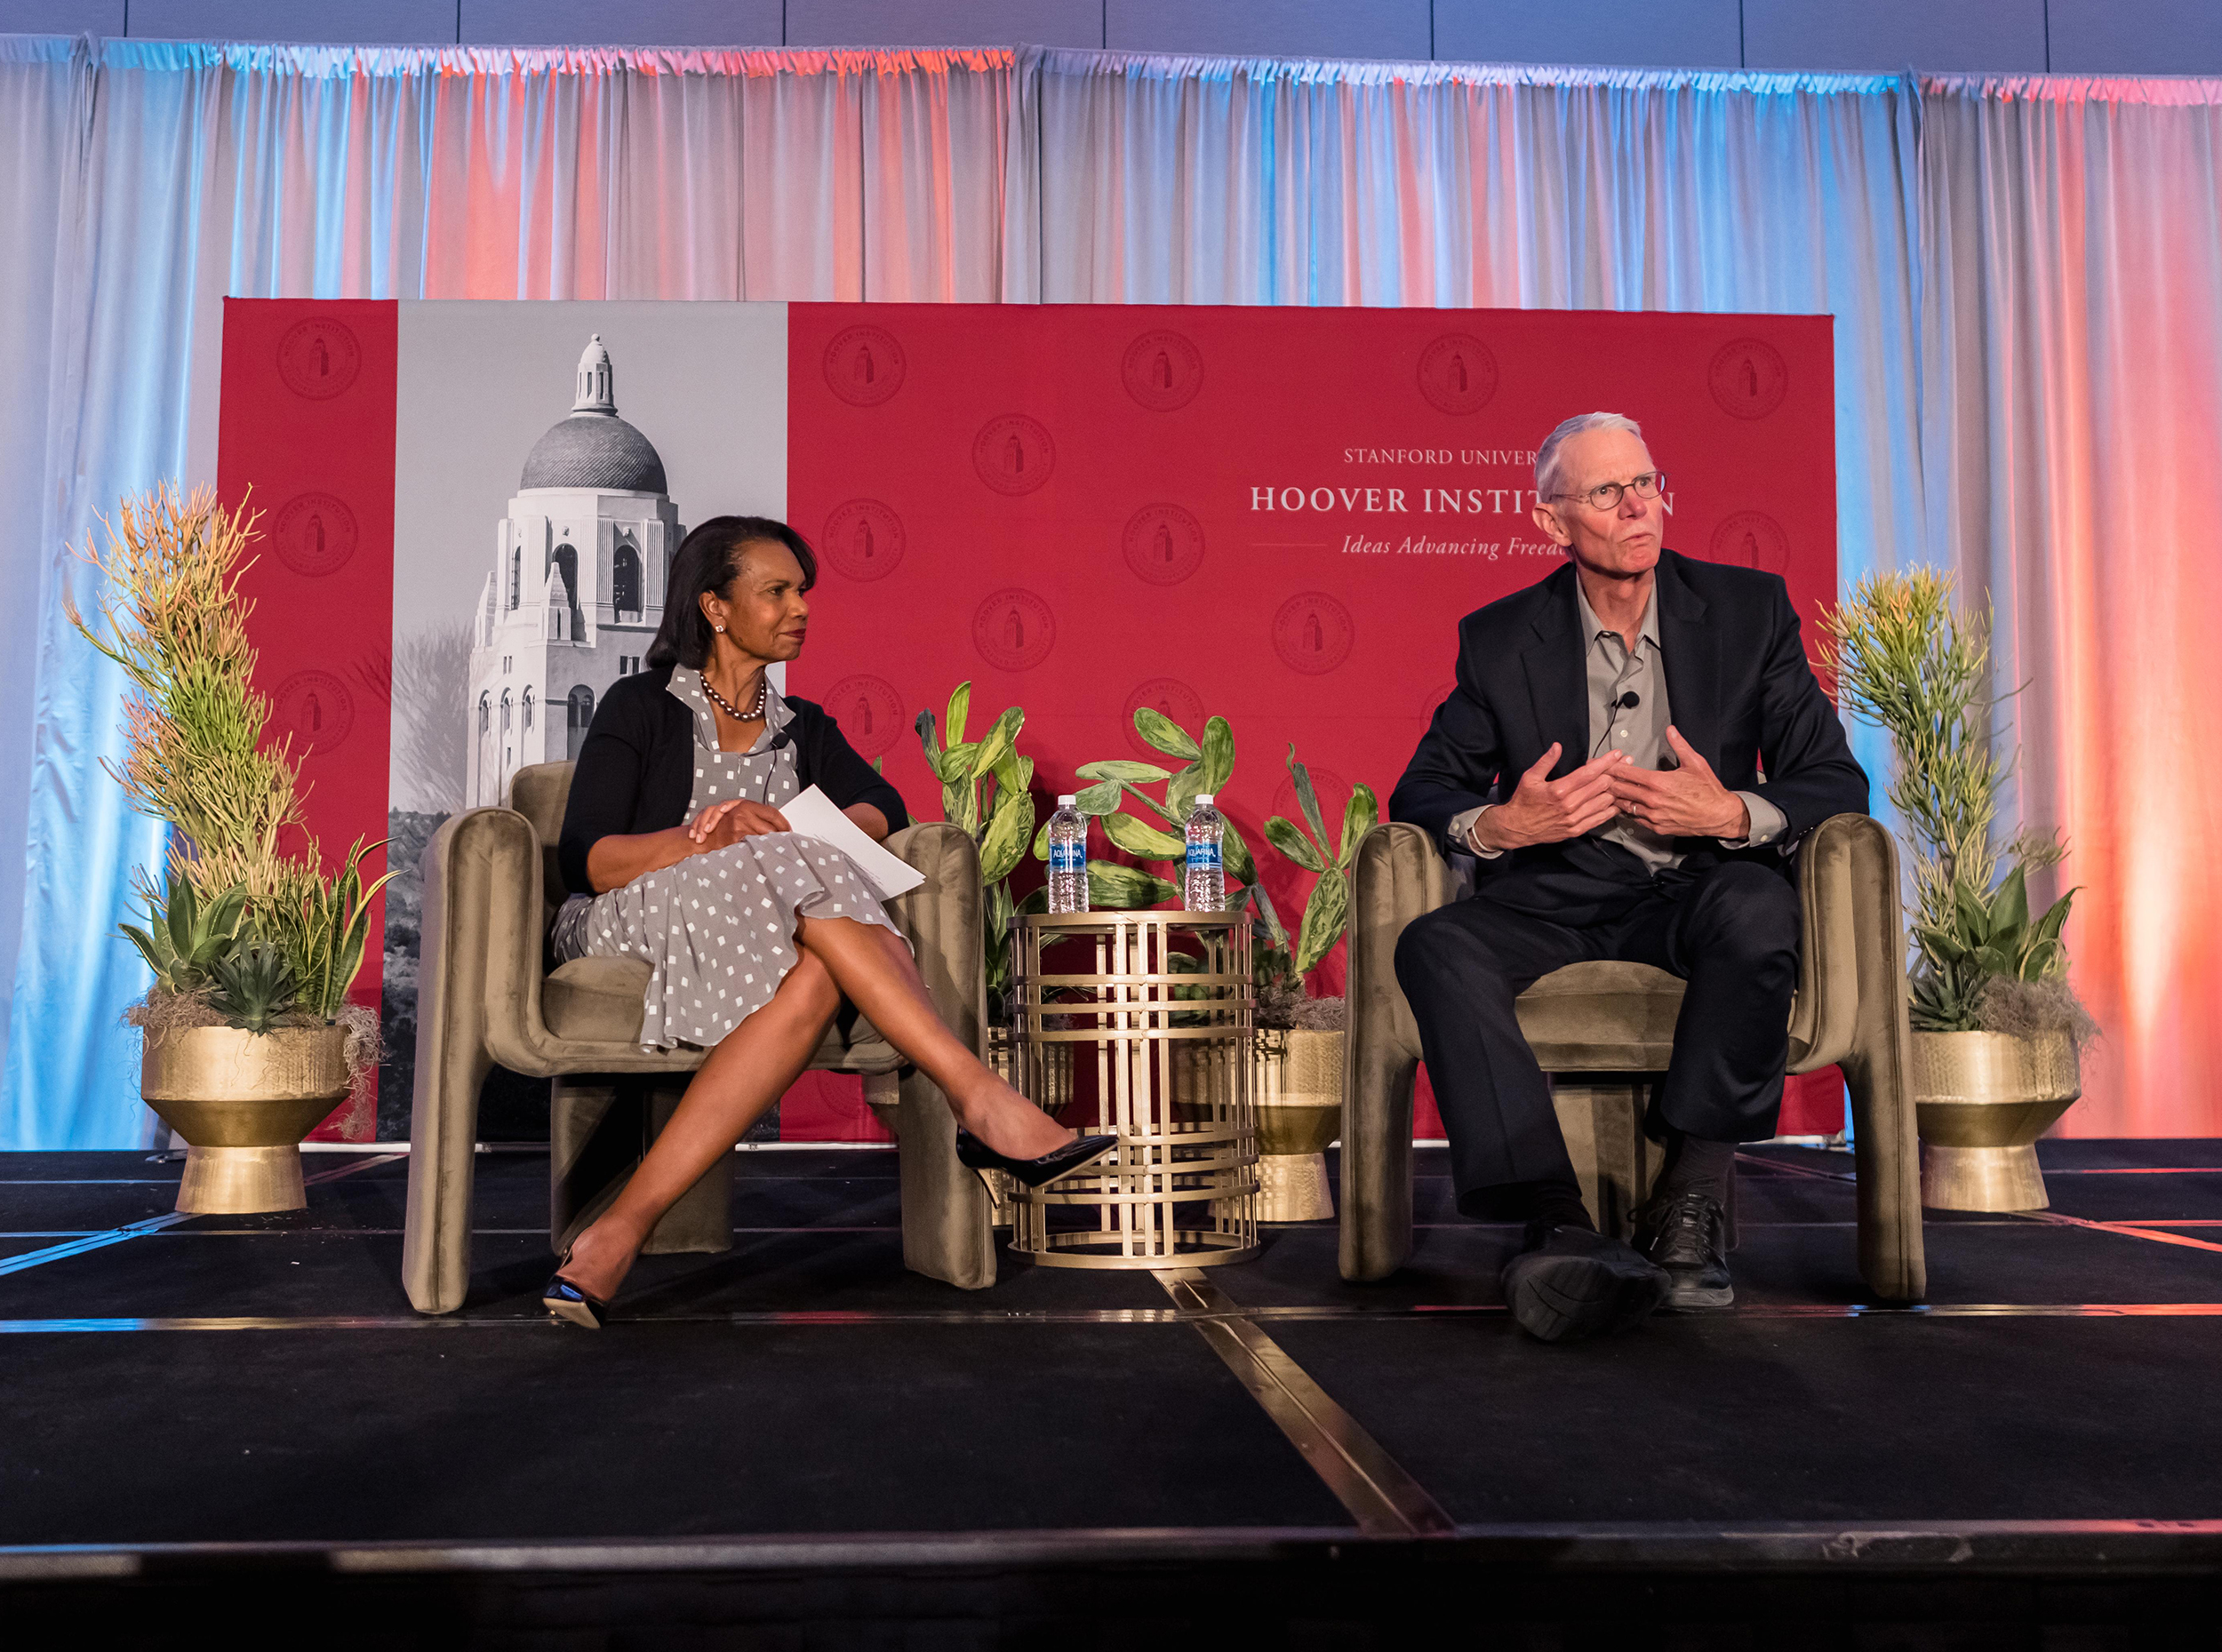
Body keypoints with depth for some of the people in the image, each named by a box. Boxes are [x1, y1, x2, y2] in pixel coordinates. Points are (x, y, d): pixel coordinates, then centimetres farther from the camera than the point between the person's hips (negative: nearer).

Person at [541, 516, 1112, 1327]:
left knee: (816, 974, -35)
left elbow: (883, 808, 4)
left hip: (755, 933, 4)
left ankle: (619, 1230, -43)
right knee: (795, 874, -34)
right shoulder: (640, 708, 9)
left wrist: (795, 831, -16)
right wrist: (703, 838, -18)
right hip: (628, 923, -4)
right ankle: (982, 1101, -40)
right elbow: (583, 860, -2)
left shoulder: (803, 727, 23)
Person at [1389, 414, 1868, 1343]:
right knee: (1437, 946, -31)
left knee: (1759, 908, -36)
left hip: (1695, 892, 0)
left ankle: (1691, 1200, -24)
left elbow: (1837, 782, 3)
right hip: (1553, 899, 1)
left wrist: (1733, 815, -18)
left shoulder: (1749, 611, 7)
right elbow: (1421, 791, 7)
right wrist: (1496, 826, -17)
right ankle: (1558, 1229, -41)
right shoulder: (1500, 640, 8)